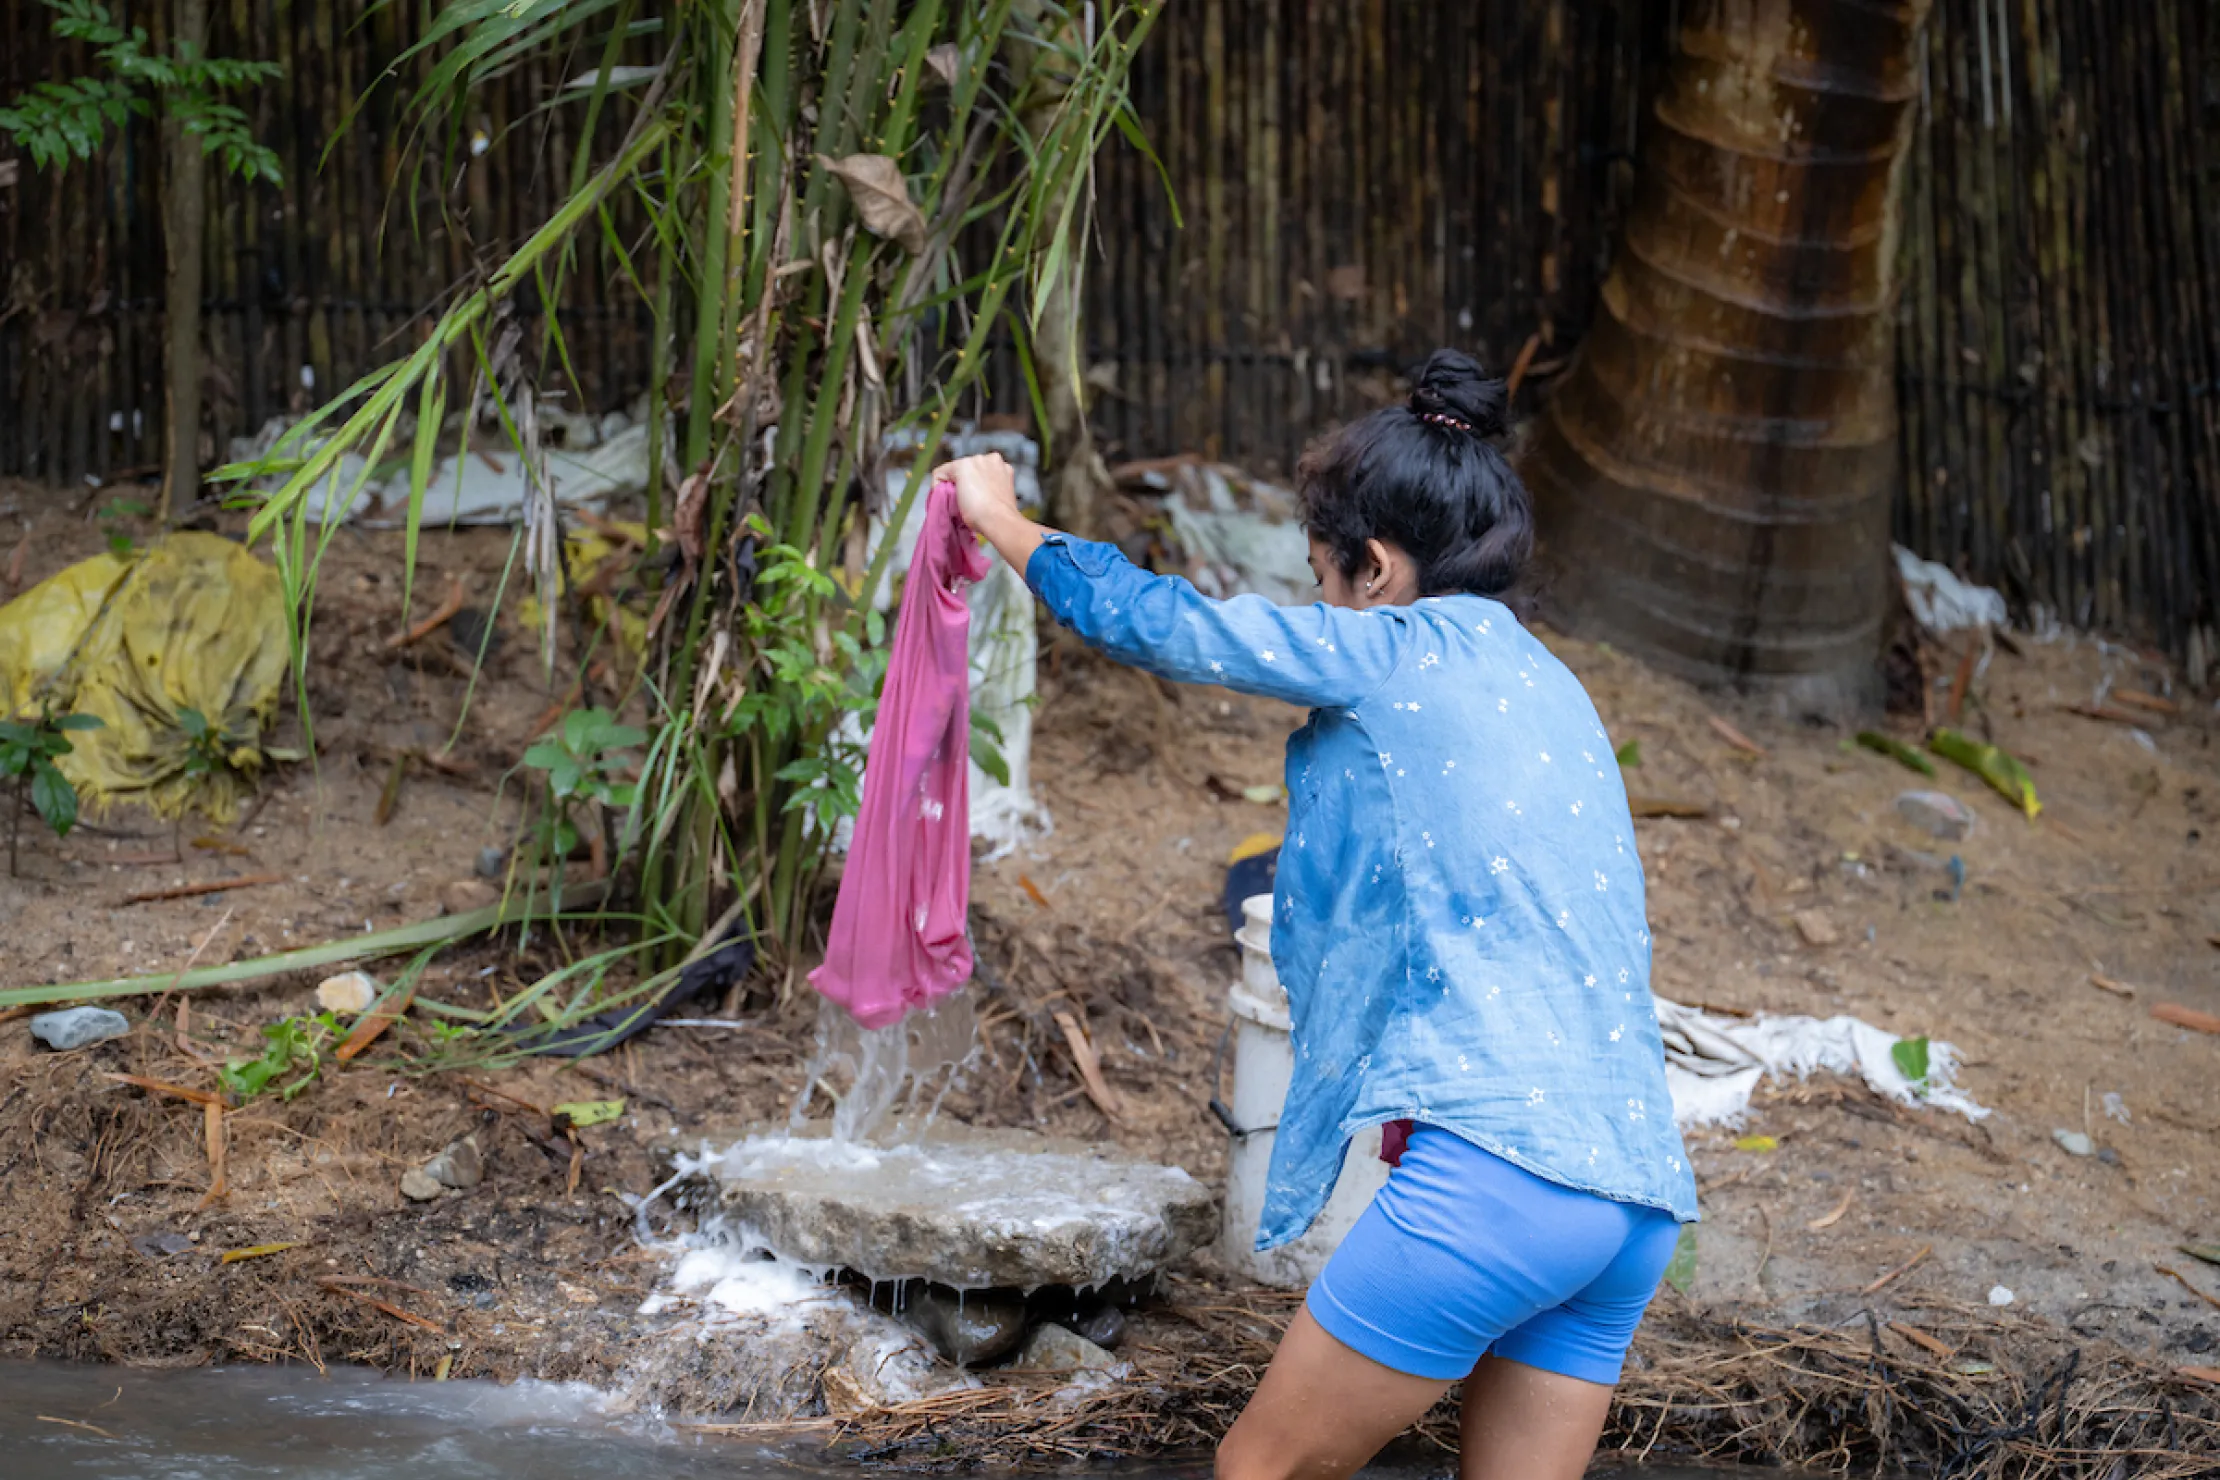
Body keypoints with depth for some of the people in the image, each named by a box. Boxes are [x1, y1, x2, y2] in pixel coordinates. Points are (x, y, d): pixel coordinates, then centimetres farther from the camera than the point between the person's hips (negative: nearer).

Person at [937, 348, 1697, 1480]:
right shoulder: (1544, 685, 21)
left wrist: (1003, 519, 23)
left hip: (1495, 1170, -8)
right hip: (1638, 1192, 8)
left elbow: (1152, 620, 8)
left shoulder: (1398, 653, -2)